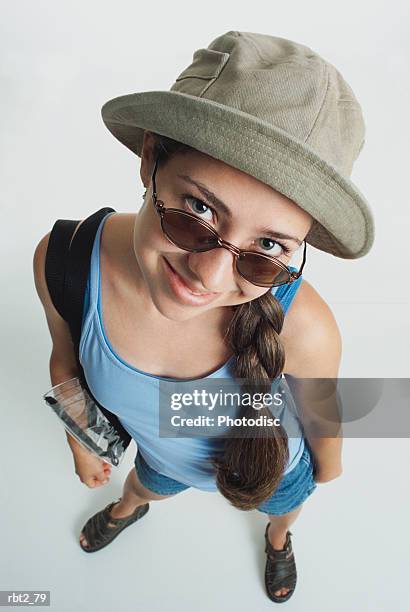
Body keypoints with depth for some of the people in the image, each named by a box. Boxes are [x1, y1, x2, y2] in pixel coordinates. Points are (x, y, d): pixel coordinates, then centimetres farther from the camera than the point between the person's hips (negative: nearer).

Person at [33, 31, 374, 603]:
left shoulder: (305, 329, -43)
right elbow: (67, 357, -13)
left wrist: (329, 467, 3)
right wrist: (80, 441, 4)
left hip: (274, 470, -1)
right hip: (164, 460, 2)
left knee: (283, 505, 37)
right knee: (146, 485, 39)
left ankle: (278, 540, 78)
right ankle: (129, 508, 80)